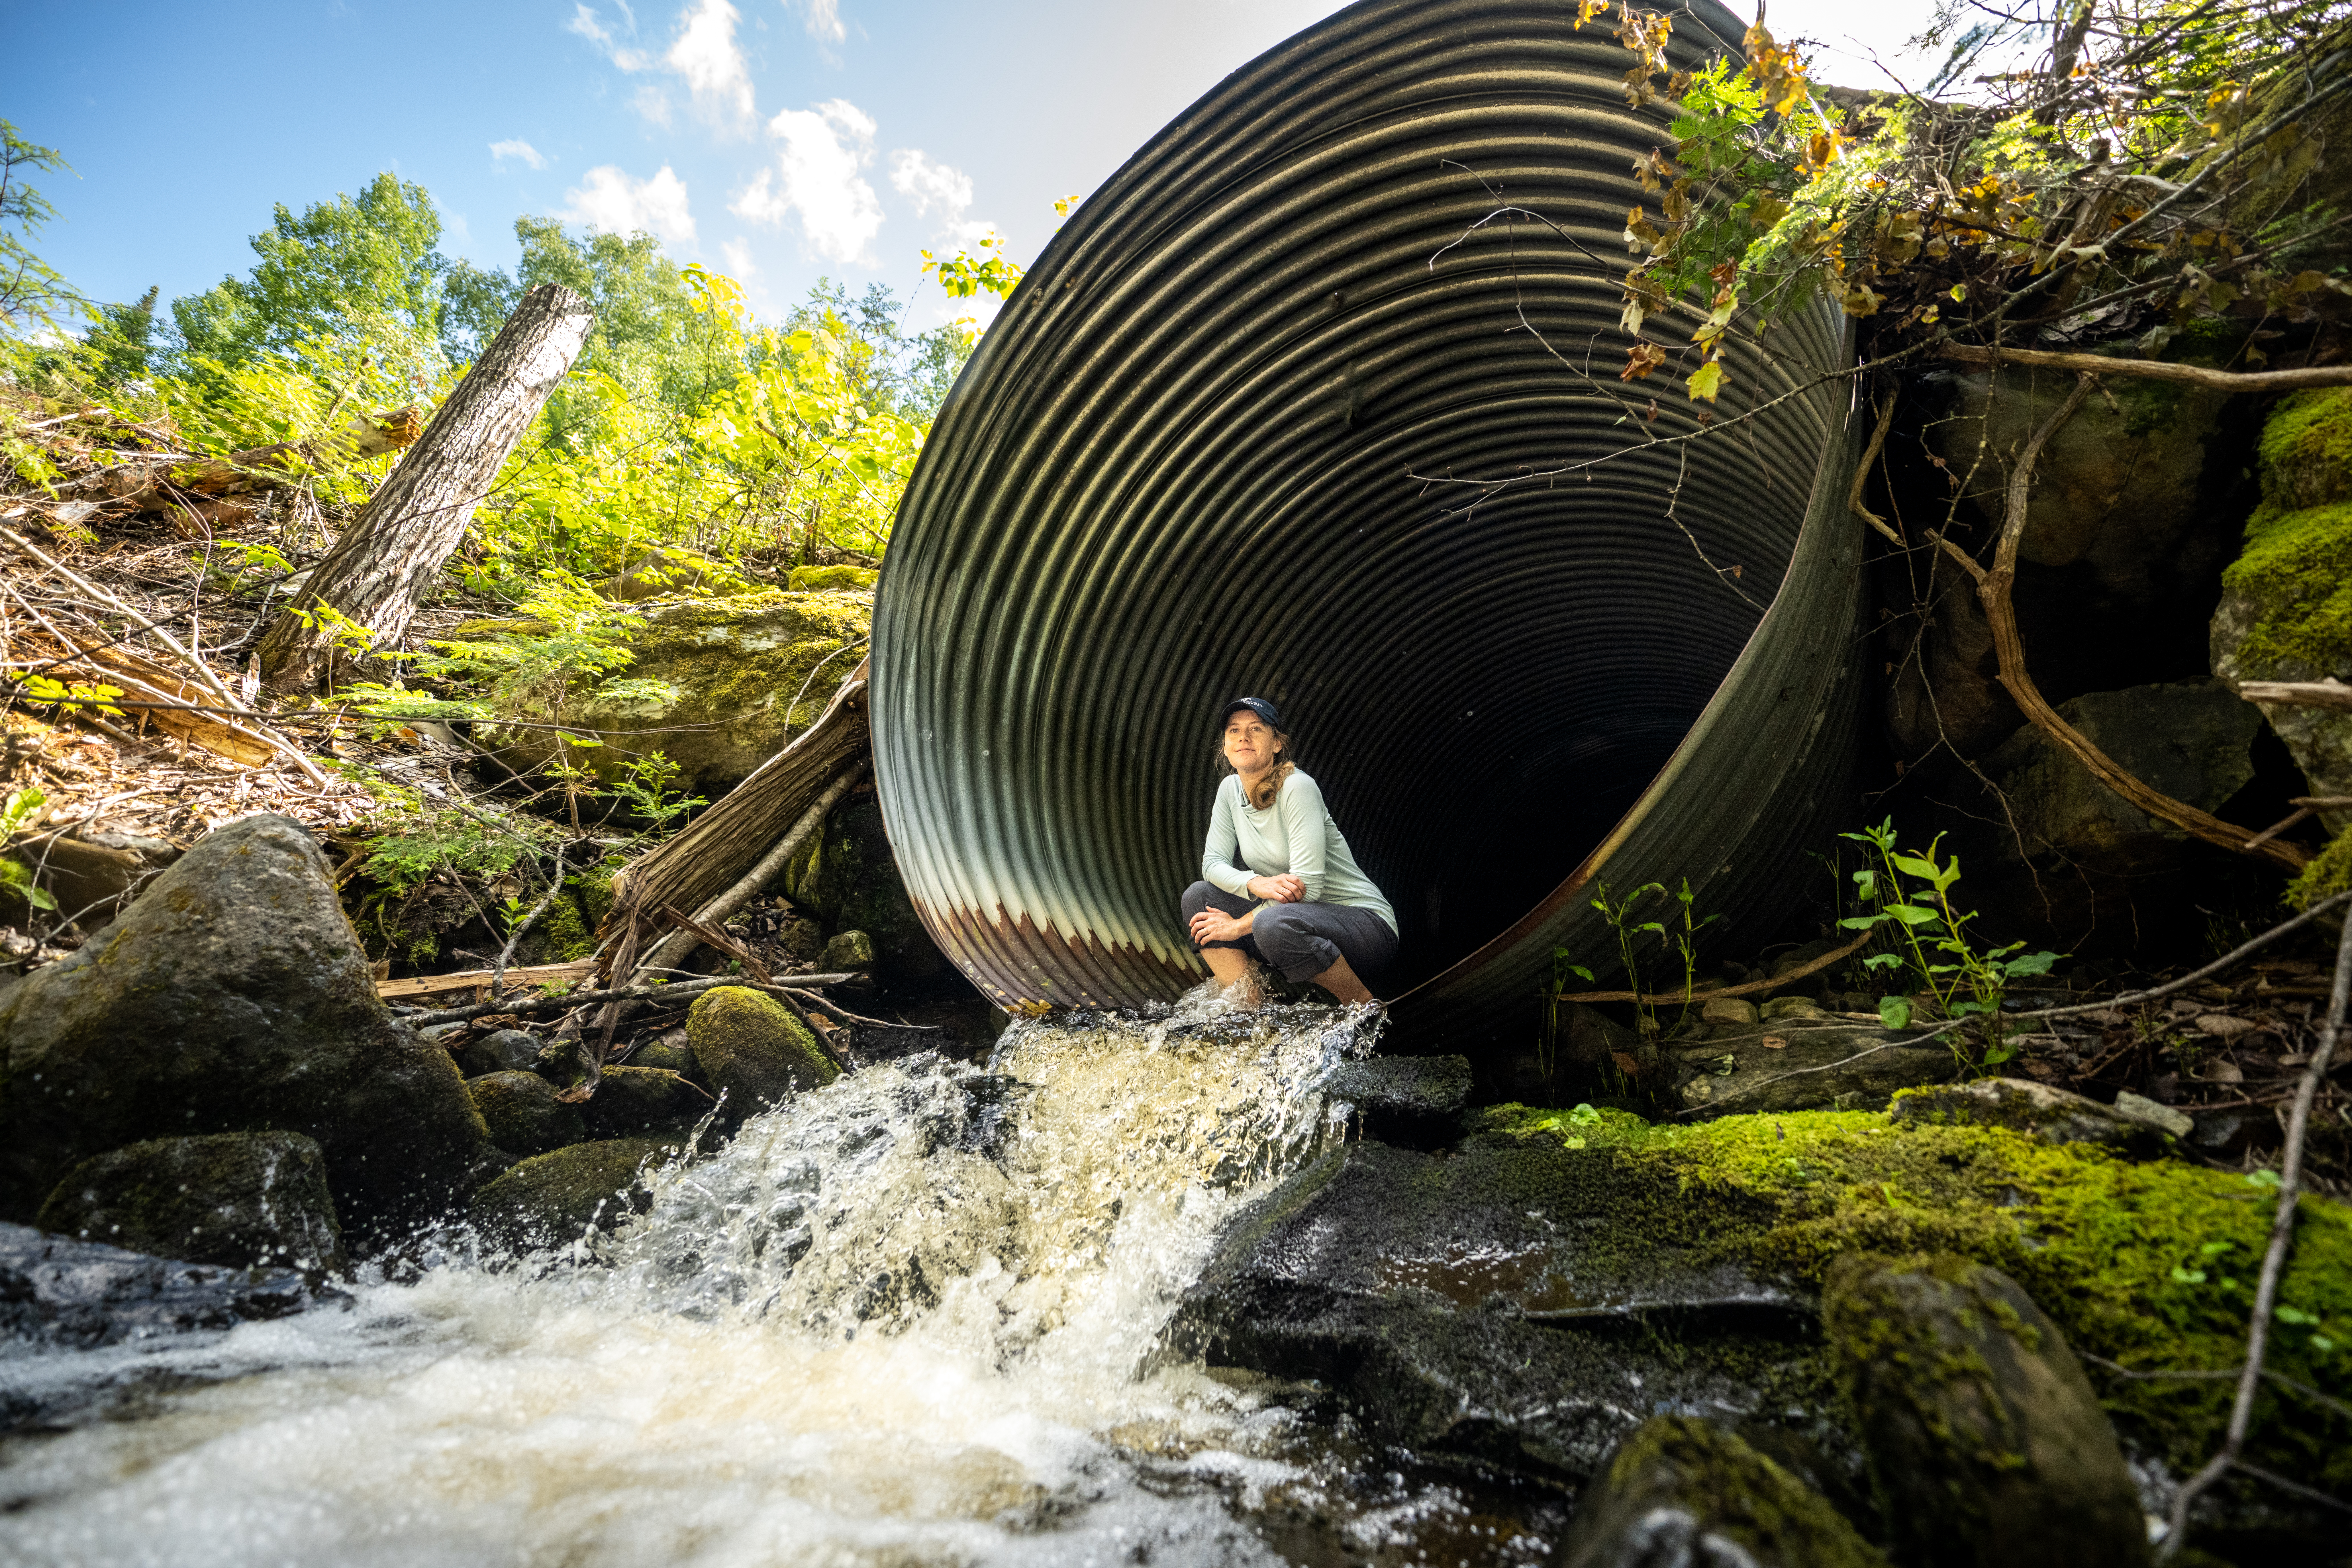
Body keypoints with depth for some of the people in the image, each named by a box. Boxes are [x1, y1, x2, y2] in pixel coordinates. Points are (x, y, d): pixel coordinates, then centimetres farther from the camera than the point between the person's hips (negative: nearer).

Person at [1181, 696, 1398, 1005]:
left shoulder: (1297, 787, -19)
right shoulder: (1231, 789, 3)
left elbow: (1307, 886, -24)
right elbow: (1212, 862, -1)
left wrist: (1238, 926, -18)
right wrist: (1257, 884, -22)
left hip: (1364, 920, -7)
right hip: (1295, 912, 7)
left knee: (1275, 924, -37)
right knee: (1198, 896, -6)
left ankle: (1368, 1011, -13)